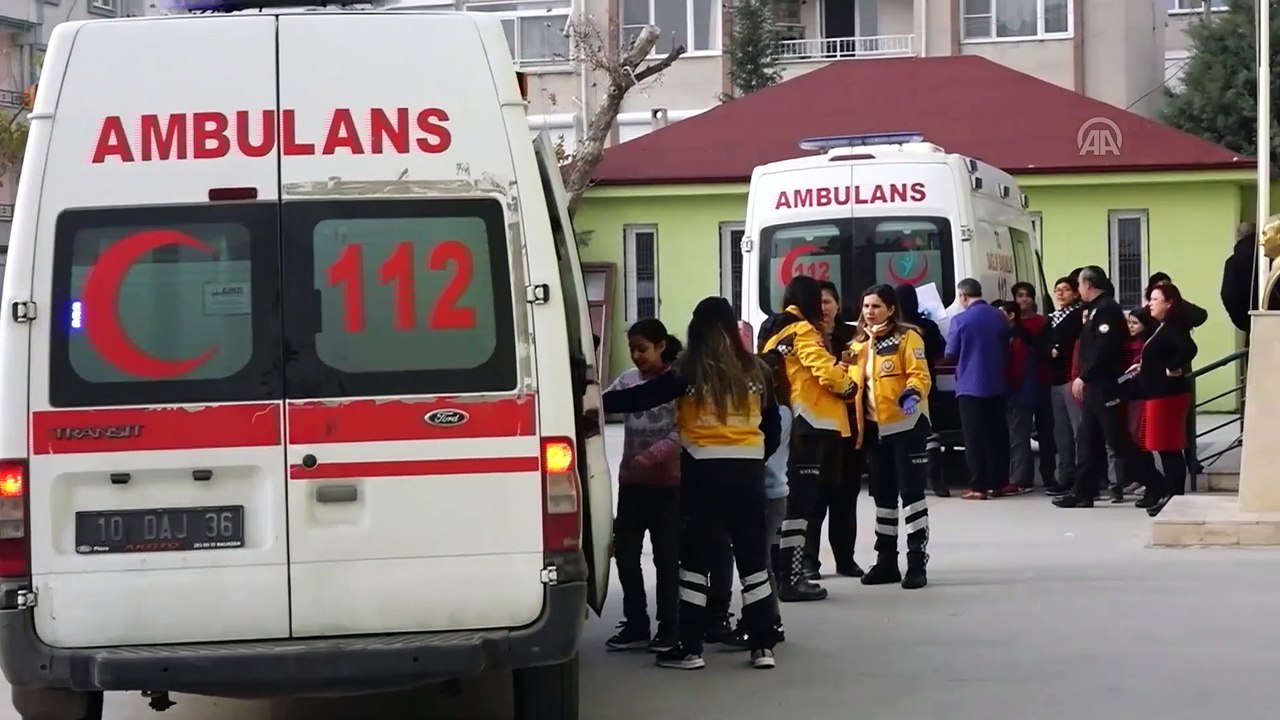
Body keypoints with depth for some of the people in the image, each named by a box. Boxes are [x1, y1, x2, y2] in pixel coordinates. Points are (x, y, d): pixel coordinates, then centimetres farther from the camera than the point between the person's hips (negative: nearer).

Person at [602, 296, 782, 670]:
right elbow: (773, 426, 10)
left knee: (695, 558, 4)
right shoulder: (755, 370, 6)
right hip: (749, 470, 3)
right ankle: (763, 646, 9)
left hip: (704, 469, -3)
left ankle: (690, 648, 4)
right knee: (753, 556, 9)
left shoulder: (688, 370, -6)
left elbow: (641, 397, -7)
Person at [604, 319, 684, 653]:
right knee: (625, 553, 6)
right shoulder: (628, 380, 8)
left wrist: (652, 455, -24)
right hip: (631, 482, 5)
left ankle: (668, 629, 9)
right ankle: (635, 626, 16)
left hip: (668, 483, -5)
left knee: (666, 557, 2)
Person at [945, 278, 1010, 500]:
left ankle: (979, 486, -3)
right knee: (997, 434, 10)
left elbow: (951, 354, -4)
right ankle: (998, 483, 14)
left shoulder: (961, 320, -12)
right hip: (996, 384, 5)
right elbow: (1006, 347, 13)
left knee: (974, 437, -1)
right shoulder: (1000, 317, 2)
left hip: (970, 386, -5)